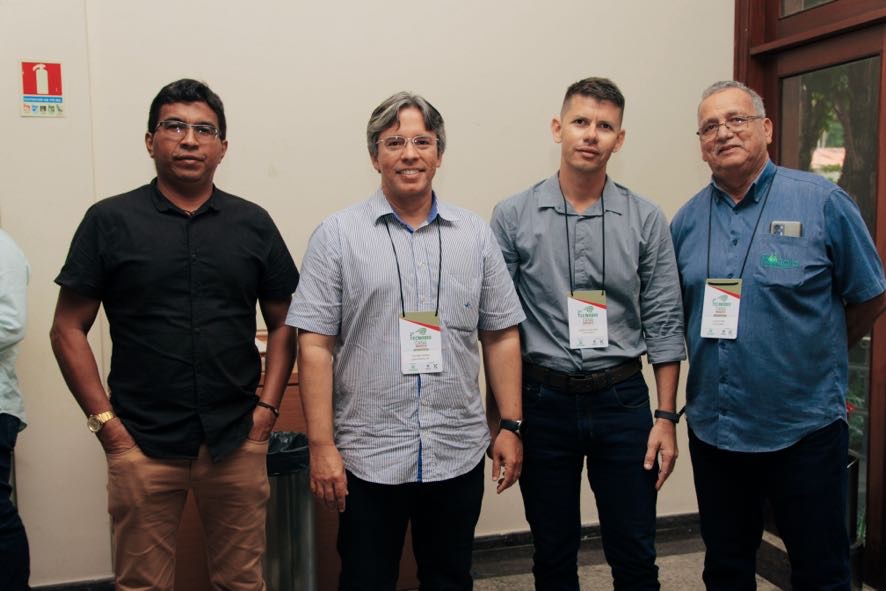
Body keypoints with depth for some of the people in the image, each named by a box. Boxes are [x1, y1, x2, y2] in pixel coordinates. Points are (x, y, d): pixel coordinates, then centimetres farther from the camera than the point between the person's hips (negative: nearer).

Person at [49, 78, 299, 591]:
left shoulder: (253, 223, 5)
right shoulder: (110, 221, 0)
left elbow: (284, 323, 9)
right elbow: (69, 329, 1)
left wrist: (268, 406, 0)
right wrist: (104, 420, -5)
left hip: (238, 442, 2)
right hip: (142, 445, -1)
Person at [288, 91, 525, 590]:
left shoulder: (475, 234, 5)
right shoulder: (338, 235, -3)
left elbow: (502, 336, 8)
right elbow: (315, 346, -6)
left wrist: (511, 426, 4)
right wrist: (322, 445, -9)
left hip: (459, 454, 3)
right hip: (368, 457, -2)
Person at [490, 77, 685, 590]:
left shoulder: (646, 220, 0)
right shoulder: (513, 216, -2)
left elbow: (664, 323, 1)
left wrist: (666, 417, -2)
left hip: (622, 400, 1)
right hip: (543, 400, 0)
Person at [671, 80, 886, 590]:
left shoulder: (822, 202, -8)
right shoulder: (688, 220, 3)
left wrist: (818, 357, 6)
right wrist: (716, 356, 8)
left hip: (804, 428, -3)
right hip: (713, 428, 4)